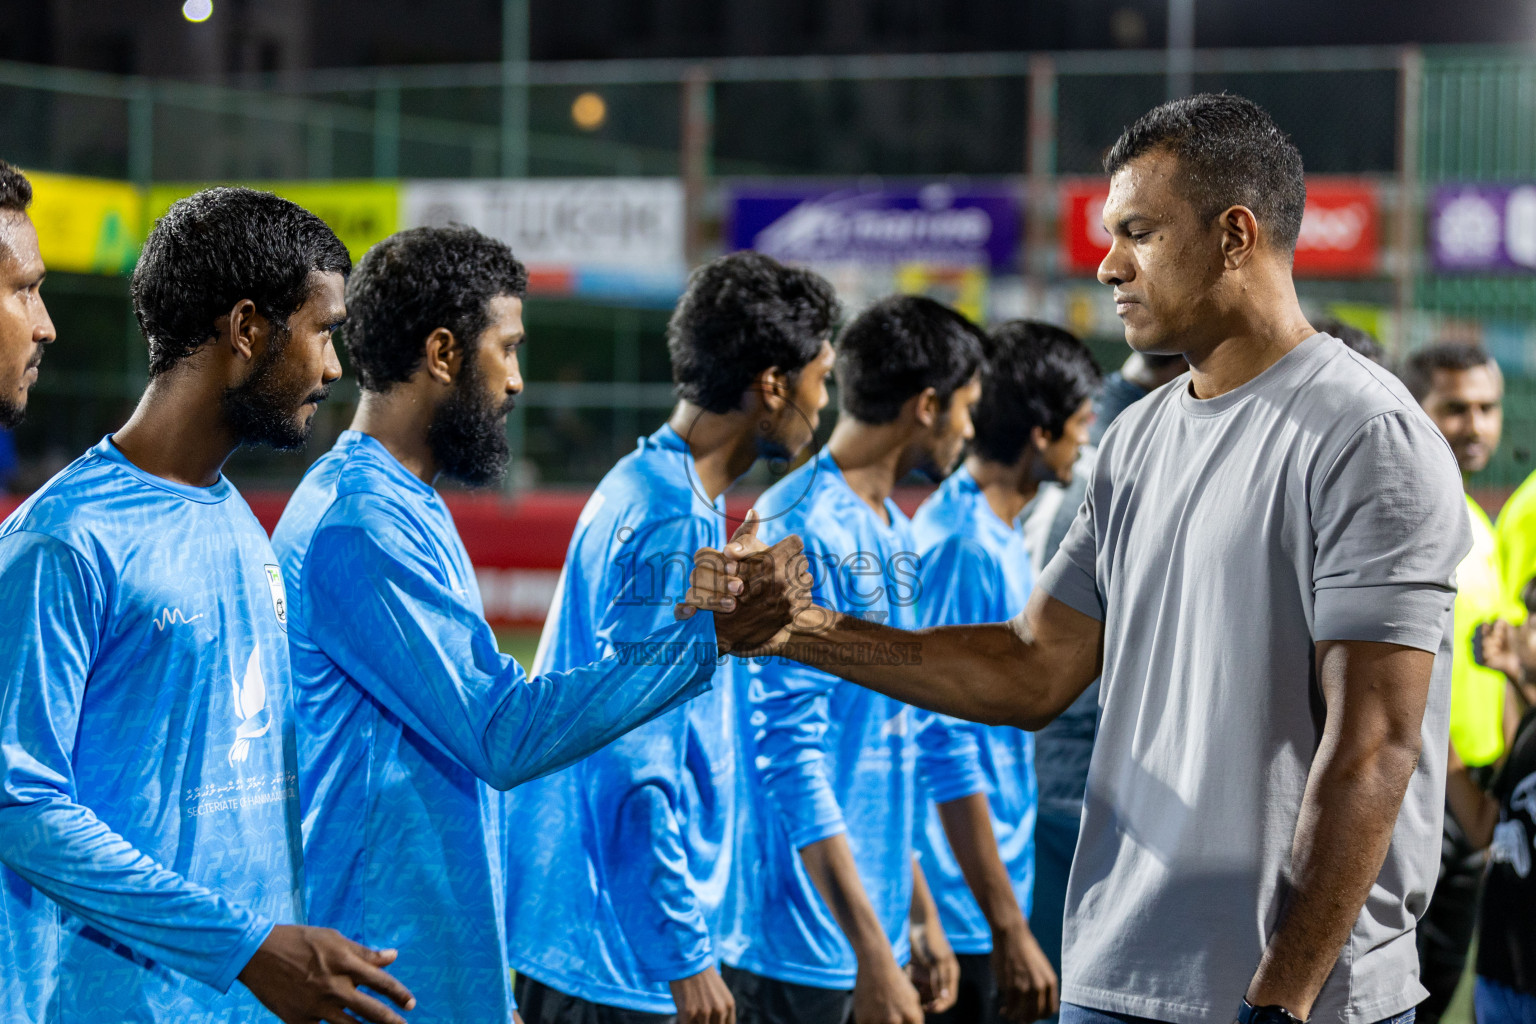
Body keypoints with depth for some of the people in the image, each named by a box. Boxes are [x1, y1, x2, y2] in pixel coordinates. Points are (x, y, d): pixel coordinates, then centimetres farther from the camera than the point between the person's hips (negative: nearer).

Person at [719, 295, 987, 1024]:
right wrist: (873, 955, -21)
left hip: (875, 929, 9)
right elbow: (790, 760, -20)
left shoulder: (896, 537, 14)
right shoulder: (801, 532, -15)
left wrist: (920, 916, 19)